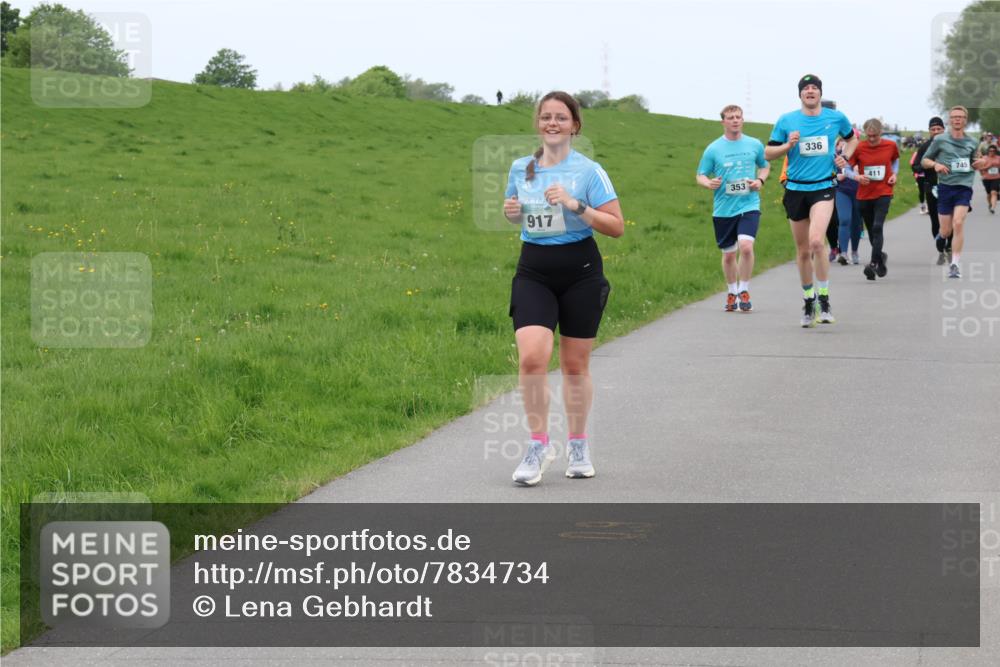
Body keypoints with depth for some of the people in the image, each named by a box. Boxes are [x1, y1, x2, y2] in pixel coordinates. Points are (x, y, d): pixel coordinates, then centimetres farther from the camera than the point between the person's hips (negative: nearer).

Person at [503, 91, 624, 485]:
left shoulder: (588, 171, -6)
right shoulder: (520, 169, 6)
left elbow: (616, 226, -9)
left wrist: (576, 205, -20)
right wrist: (510, 212, -2)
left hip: (580, 272, -2)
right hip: (533, 272, 2)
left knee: (575, 364, 7)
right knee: (531, 357, -16)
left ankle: (578, 446, 25)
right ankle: (539, 445, -3)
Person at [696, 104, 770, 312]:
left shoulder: (755, 145, 4)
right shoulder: (713, 149, 0)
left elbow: (765, 166, 20)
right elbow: (700, 175, 5)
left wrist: (760, 180, 0)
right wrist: (709, 183, -17)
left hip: (749, 206, -1)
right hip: (723, 209, 1)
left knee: (746, 246, -21)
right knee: (728, 255, 10)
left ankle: (744, 291, -4)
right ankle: (732, 293, 31)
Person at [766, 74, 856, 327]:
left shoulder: (836, 118, 4)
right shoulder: (786, 121, 1)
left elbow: (852, 138, 24)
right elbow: (768, 153, 5)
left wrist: (845, 157, 6)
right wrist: (788, 145, -12)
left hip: (823, 188, -2)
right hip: (795, 190, 2)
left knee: (816, 241, -23)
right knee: (803, 250, 8)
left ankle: (824, 300, -11)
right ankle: (808, 301, 26)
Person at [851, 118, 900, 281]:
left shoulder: (891, 146, -2)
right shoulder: (858, 148, -6)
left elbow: (895, 160, 18)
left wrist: (894, 174, 0)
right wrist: (857, 177, -19)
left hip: (883, 194, -2)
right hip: (864, 195, 2)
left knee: (877, 227, -19)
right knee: (871, 230, 11)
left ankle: (874, 263, -20)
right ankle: (880, 258, 33)